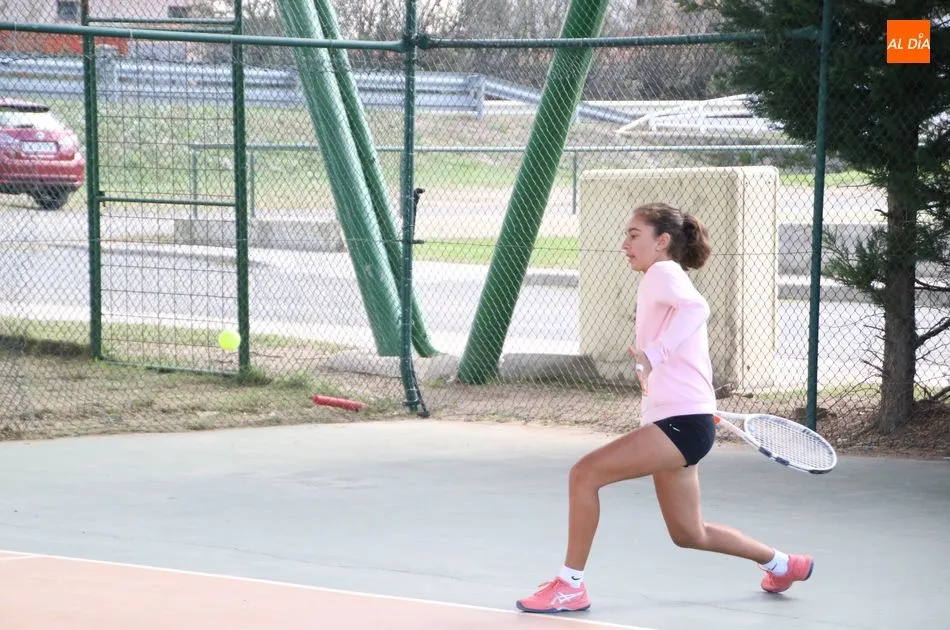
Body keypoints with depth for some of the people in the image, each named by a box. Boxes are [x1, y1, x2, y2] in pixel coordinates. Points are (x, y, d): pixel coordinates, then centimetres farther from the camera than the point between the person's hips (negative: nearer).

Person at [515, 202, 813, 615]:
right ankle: (782, 564, 37)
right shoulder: (661, 282, 20)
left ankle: (570, 585, -12)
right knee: (688, 534, 21)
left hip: (682, 422, -11)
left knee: (585, 474, -18)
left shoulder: (662, 273, -9)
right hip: (674, 423, 11)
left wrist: (654, 353, -35)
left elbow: (695, 308, -29)